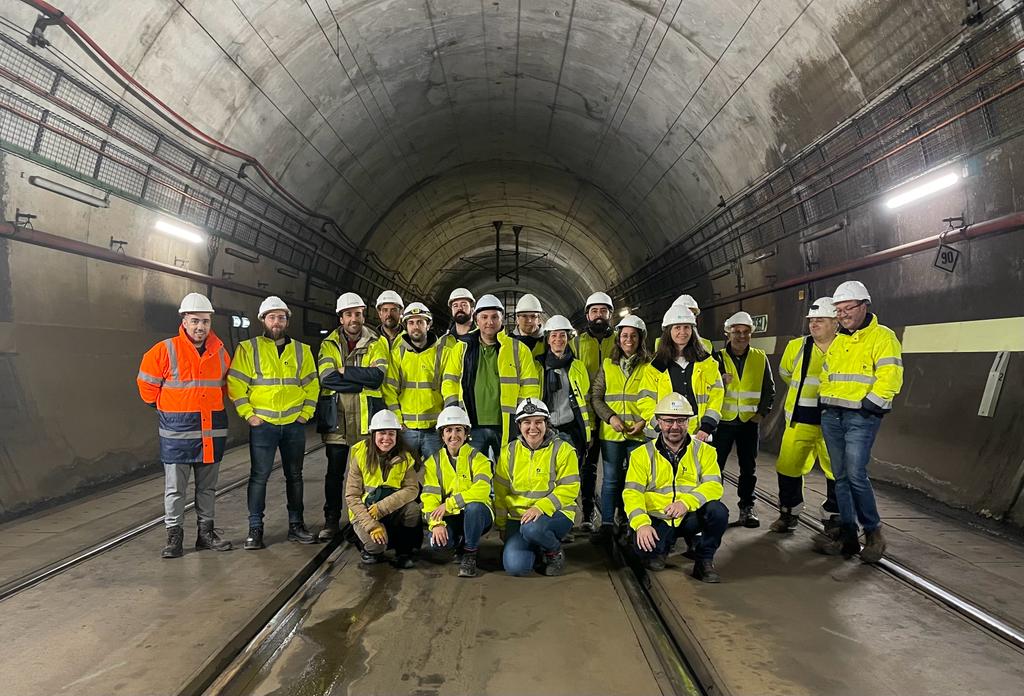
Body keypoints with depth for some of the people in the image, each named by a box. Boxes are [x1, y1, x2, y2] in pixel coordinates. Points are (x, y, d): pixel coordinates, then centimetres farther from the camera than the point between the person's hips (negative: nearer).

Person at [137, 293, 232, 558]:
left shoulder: (220, 353, 5)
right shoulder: (165, 350, -8)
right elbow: (146, 382, 3)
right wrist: (163, 407, 6)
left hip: (213, 431, 4)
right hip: (178, 430, -4)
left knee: (207, 487, 12)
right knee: (175, 488, 3)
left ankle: (206, 532, 23)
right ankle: (174, 536, 13)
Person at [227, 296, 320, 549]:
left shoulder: (302, 350, 9)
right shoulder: (248, 348, 0)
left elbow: (312, 385, 10)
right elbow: (235, 385, -4)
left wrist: (305, 414, 2)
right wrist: (249, 415, -10)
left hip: (294, 424, 3)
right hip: (262, 424, -3)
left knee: (294, 475, 11)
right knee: (259, 476, -1)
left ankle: (296, 525, 21)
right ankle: (255, 529, 9)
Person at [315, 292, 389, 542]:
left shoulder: (378, 343, 3)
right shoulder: (329, 344, 6)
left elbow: (377, 376, -13)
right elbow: (326, 377, -10)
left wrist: (344, 371, -11)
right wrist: (362, 380, -13)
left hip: (367, 416, 0)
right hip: (335, 415, 1)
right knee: (334, 471, 7)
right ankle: (331, 521, 19)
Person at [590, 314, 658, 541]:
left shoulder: (650, 366, 2)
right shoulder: (607, 365, 9)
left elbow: (657, 399, 1)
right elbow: (596, 397, 6)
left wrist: (644, 421, -12)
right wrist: (610, 417, -9)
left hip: (639, 433, -1)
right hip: (611, 432, 2)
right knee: (610, 479, 6)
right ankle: (606, 524, 15)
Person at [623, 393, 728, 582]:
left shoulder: (704, 451, 5)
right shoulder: (642, 454, 3)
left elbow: (714, 485, -9)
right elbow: (632, 492, -5)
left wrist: (687, 502, -28)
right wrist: (641, 523, -23)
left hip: (692, 516, 1)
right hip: (658, 519, -1)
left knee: (718, 510, -30)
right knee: (644, 547, -30)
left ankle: (704, 560, -3)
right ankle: (662, 547, 10)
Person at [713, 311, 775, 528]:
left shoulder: (760, 358, 5)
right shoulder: (718, 358, 0)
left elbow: (769, 388, 12)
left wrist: (762, 412, 3)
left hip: (749, 421, 2)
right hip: (723, 420, -1)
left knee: (748, 467, 8)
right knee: (714, 464, 0)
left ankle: (747, 507, 19)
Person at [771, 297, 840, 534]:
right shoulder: (796, 347, 3)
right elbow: (785, 373, 22)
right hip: (800, 421, 2)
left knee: (837, 471, 4)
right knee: (788, 467, 5)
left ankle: (832, 517, 25)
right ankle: (789, 514, 24)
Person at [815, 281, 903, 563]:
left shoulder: (882, 336, -3)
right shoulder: (837, 342, 19)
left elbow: (890, 377, -13)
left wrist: (869, 405, -15)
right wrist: (825, 403, 14)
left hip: (861, 416, -7)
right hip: (831, 415, 7)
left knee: (856, 475, -13)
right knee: (840, 476, 7)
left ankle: (873, 533, 5)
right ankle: (847, 536, 14)